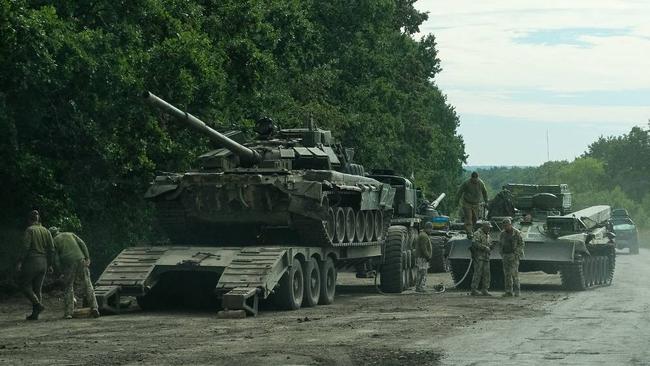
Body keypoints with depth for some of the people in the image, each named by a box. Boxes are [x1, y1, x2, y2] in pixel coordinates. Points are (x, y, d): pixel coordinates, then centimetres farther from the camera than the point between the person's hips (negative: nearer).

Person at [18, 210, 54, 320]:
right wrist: (49, 264, 15)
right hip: (43, 262, 6)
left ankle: (38, 304, -11)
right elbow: (51, 249, 7)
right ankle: (35, 314, 8)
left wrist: (20, 262, -12)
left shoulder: (30, 230, -9)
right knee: (37, 288, 11)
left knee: (24, 284, 6)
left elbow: (26, 247, -17)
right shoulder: (46, 231, 8)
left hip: (32, 261, -6)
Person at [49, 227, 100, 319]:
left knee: (68, 287, 8)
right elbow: (82, 244, 9)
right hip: (80, 260, 2)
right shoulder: (70, 234, 23)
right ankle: (94, 307, -6)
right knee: (87, 285, 6)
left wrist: (62, 271, 12)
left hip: (68, 263, -2)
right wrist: (87, 258, 3)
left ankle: (68, 313, 4)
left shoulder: (54, 241, 14)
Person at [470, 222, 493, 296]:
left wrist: (490, 246, 4)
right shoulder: (478, 234, -9)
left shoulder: (487, 235, 18)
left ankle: (484, 290, 8)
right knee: (478, 273, -10)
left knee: (486, 273, 4)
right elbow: (475, 243, -23)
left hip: (486, 257, 8)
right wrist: (485, 247, -26)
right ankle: (474, 290, -6)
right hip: (478, 256, -8)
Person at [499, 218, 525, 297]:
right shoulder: (503, 234, 10)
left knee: (514, 273, -11)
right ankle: (508, 291, 5)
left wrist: (516, 253, -12)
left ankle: (517, 291, -6)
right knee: (507, 274, 3)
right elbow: (501, 244, 20)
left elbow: (521, 244, -3)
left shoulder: (516, 233, -5)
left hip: (514, 255, -5)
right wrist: (502, 254, 8)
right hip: (505, 255, 5)